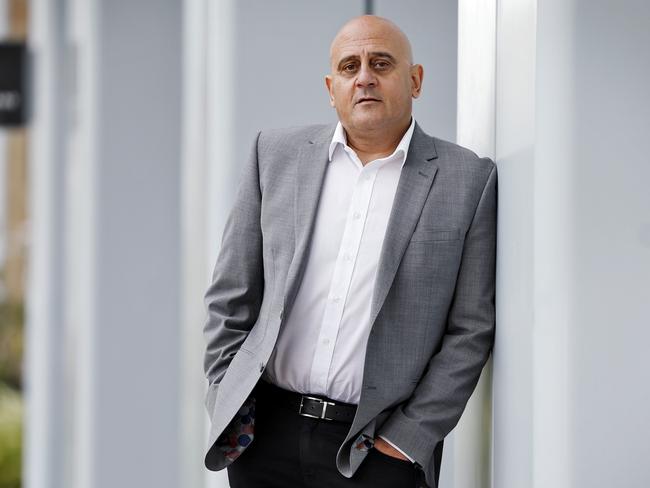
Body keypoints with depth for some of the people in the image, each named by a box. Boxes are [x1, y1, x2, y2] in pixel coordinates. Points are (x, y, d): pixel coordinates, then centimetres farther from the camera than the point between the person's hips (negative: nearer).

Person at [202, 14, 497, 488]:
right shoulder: (277, 154, 7)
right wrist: (227, 405, 3)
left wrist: (409, 438, -7)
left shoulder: (470, 180, -1)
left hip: (378, 449, -2)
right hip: (266, 433, 2)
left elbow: (471, 329, -3)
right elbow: (231, 294, 9)